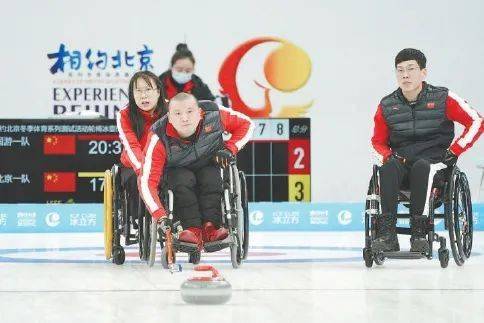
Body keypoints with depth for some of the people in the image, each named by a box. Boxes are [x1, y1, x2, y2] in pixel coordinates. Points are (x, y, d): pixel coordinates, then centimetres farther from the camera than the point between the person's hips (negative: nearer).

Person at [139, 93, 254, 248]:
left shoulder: (214, 115, -25)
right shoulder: (160, 139, -32)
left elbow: (246, 124, -5)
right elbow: (147, 181, -36)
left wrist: (229, 149, -18)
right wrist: (161, 217, -47)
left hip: (208, 165, 2)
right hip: (175, 170, -2)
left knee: (211, 178, -31)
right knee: (184, 180, -34)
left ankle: (210, 227, -37)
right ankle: (193, 229, -37)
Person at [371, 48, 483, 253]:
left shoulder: (442, 98, -1)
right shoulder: (387, 106, 7)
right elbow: (378, 141, 17)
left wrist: (454, 150, -4)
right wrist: (389, 157, -4)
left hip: (434, 164, -2)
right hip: (401, 163, 2)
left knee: (421, 166, -38)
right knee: (389, 166, -33)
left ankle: (419, 231, -38)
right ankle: (387, 233, -40)